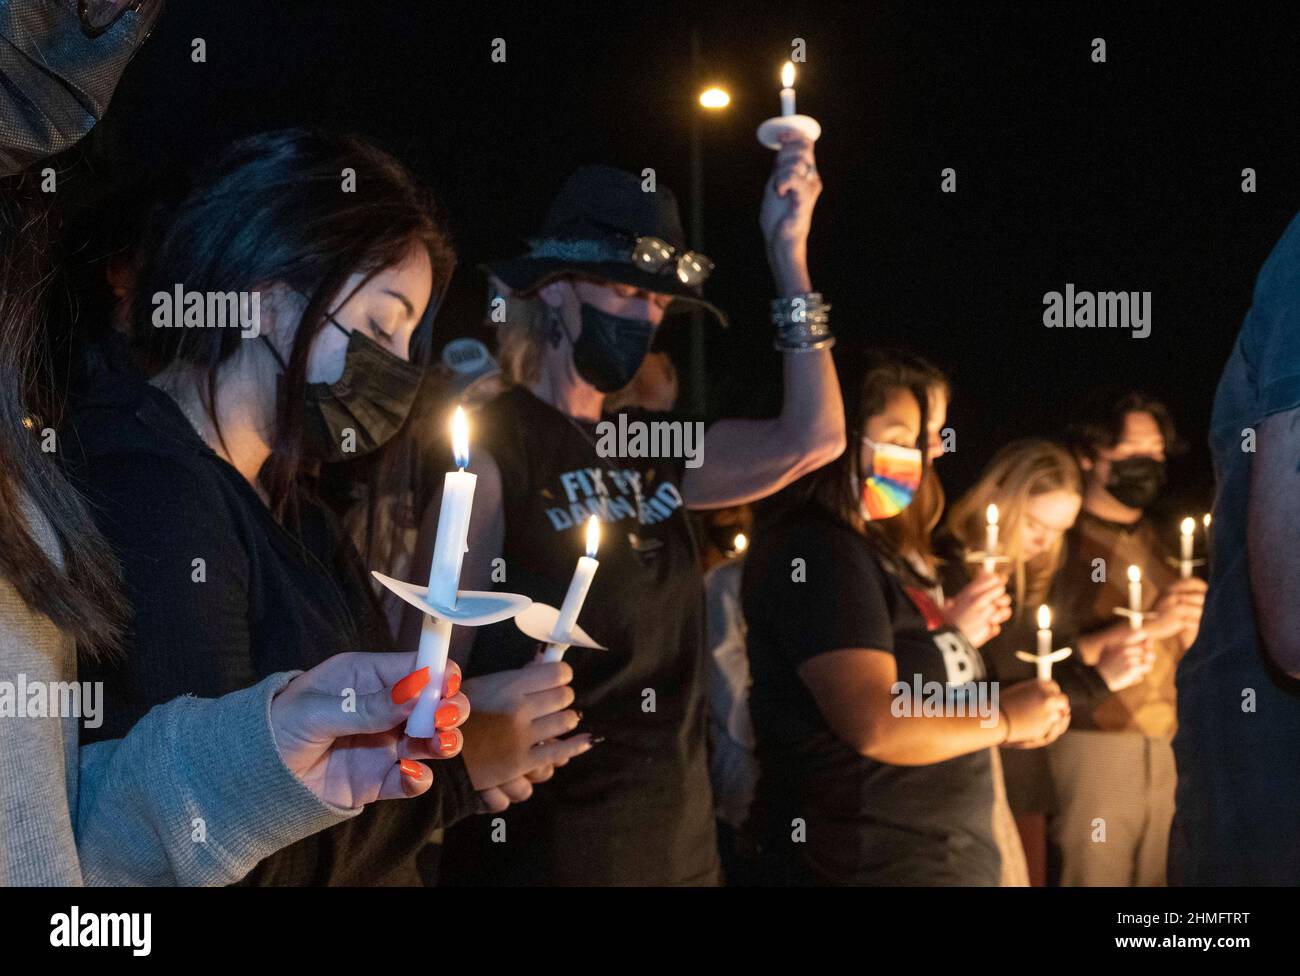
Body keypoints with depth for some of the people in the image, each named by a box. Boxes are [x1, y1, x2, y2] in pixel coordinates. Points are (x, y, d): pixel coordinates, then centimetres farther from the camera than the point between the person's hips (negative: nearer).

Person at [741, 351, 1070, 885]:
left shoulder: (884, 553, 14)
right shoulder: (818, 554, -16)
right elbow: (877, 727, -25)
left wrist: (952, 634, 6)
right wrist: (1005, 720, -12)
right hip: (873, 864, -9)